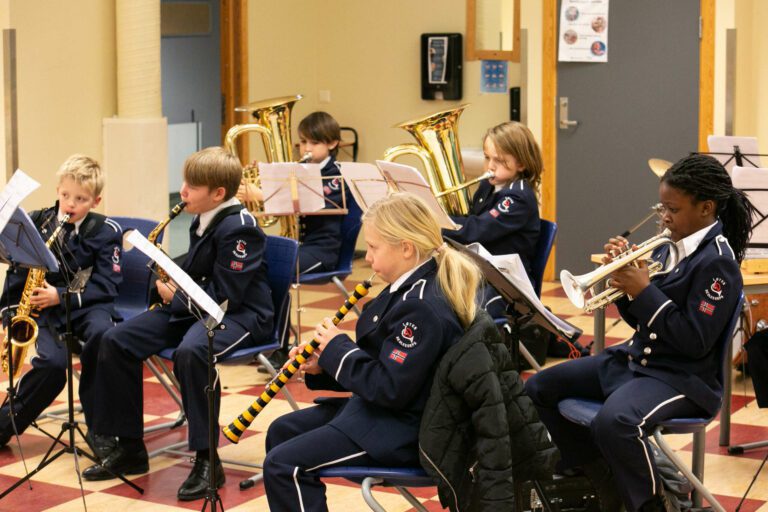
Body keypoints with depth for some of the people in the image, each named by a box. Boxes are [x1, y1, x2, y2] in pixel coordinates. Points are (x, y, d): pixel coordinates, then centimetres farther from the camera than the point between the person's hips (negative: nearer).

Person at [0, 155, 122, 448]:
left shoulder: (106, 232, -3)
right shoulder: (35, 224, 2)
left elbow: (105, 286, -8)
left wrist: (62, 296, -20)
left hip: (86, 304, 0)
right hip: (43, 308, 0)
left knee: (102, 334, -36)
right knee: (53, 362, -30)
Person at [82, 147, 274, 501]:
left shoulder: (238, 227, -18)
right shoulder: (203, 220, 10)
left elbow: (225, 297, -22)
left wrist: (176, 297, -13)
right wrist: (171, 279, 6)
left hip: (239, 314, -9)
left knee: (190, 352, -41)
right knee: (116, 341, -5)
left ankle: (207, 459, -28)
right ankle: (129, 447, 3)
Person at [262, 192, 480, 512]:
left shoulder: (422, 307, -25)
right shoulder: (411, 288, 8)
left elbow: (391, 388, -27)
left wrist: (337, 350, -15)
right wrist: (323, 365, 1)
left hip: (399, 430, -11)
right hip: (377, 409, 11)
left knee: (282, 464, -15)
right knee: (281, 431, 18)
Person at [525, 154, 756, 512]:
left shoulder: (717, 262, -15)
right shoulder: (670, 246, 9)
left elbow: (695, 342, -21)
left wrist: (644, 291, -20)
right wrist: (625, 282, -5)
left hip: (682, 378, -9)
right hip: (635, 358, 9)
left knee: (613, 422, -38)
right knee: (539, 389, 5)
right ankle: (602, 481, 16)